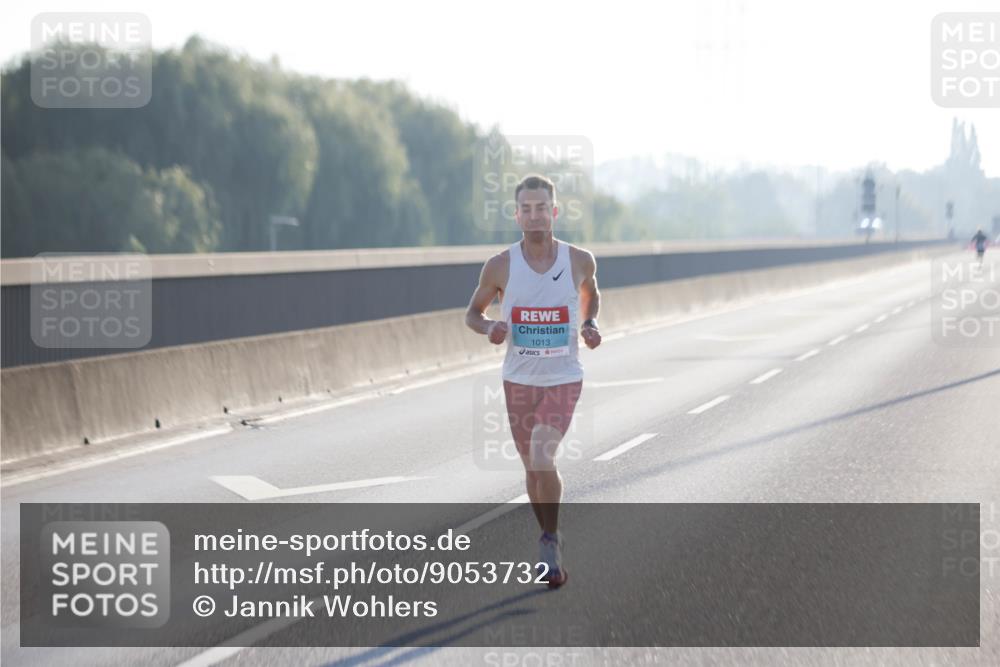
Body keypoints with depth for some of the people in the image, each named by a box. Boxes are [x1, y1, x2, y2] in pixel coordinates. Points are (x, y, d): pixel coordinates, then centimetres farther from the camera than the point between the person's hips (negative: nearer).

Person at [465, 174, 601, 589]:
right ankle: (550, 545, 32)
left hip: (563, 379, -2)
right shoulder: (500, 267, -7)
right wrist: (489, 328, -16)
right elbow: (473, 313, 6)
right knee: (532, 468, 12)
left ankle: (550, 542, -1)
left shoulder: (579, 261, -6)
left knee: (542, 461, -20)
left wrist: (589, 325, -4)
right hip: (519, 380, 2)